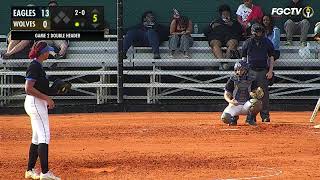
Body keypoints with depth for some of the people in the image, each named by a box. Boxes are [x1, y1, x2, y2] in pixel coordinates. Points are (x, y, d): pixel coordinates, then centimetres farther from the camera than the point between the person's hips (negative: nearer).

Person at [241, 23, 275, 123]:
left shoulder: (267, 42, 7)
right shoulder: (247, 43, 7)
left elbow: (271, 57, 9)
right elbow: (244, 58, 10)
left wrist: (270, 71, -1)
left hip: (263, 71, 0)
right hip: (251, 71, 0)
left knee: (264, 94, -2)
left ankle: (265, 115, 2)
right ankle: (251, 116, 3)